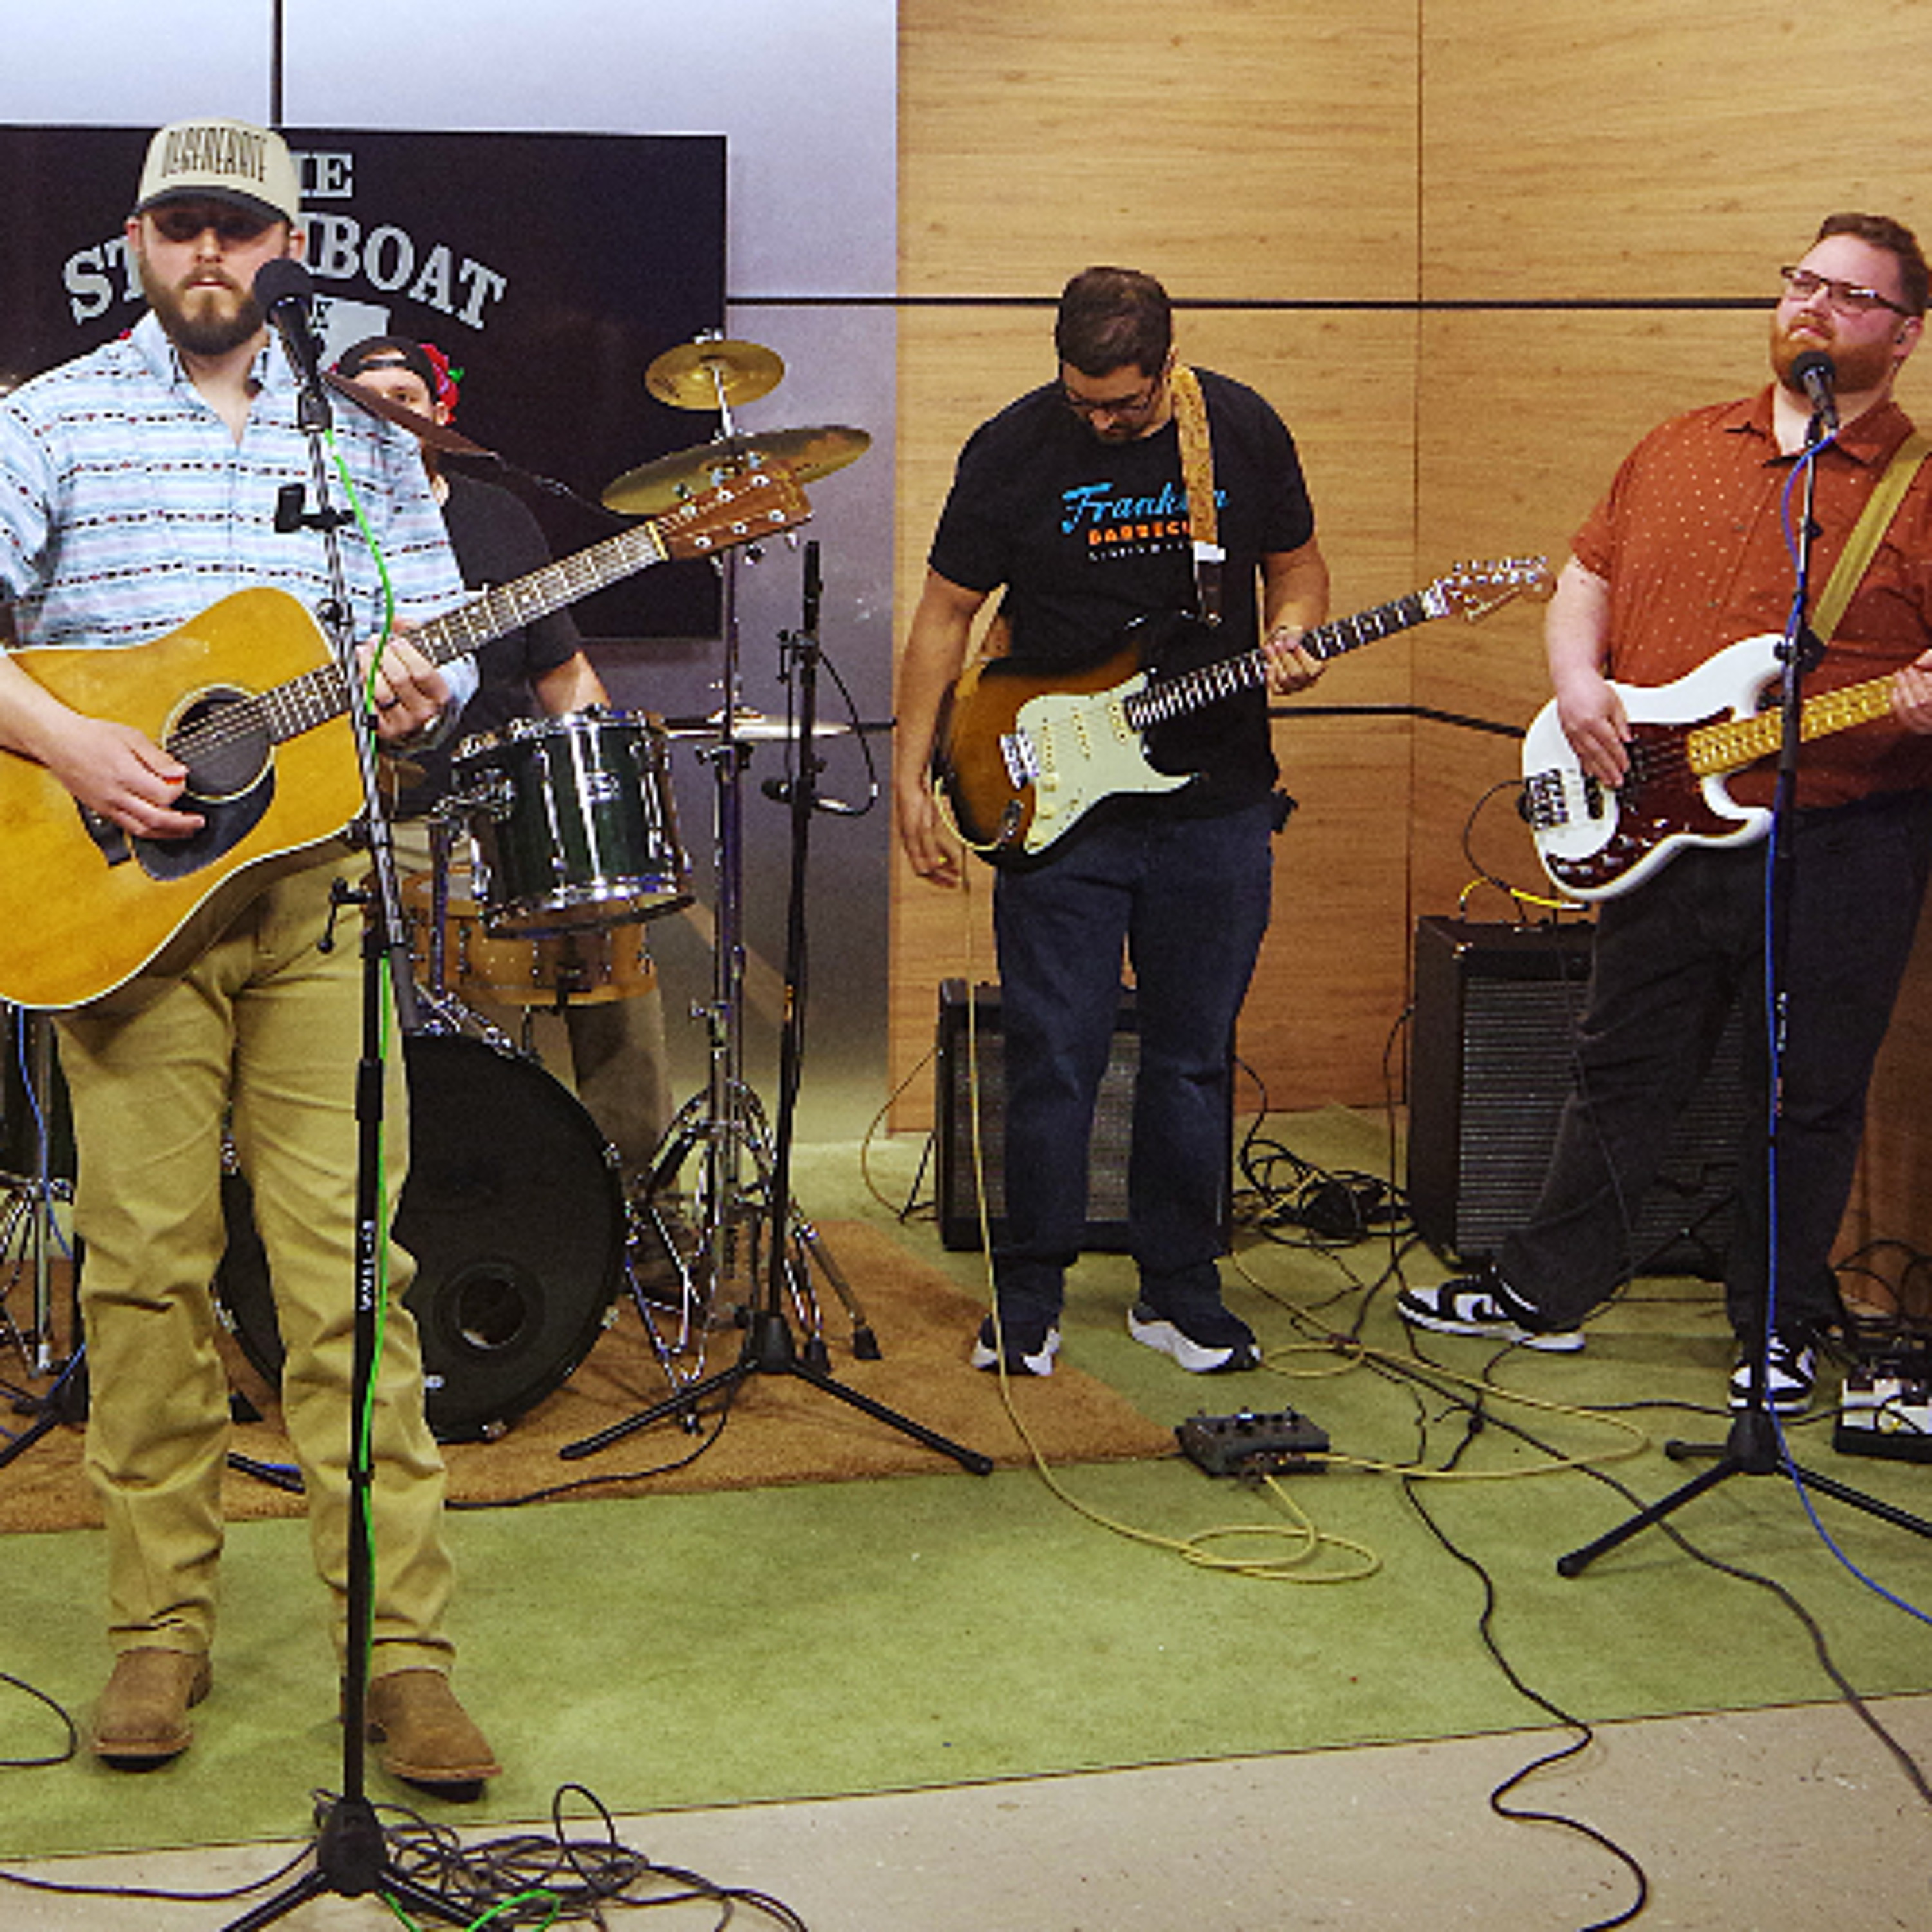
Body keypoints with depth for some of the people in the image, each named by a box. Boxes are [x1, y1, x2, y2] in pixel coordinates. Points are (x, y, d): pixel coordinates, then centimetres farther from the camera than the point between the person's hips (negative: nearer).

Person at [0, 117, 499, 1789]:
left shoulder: (363, 430, 14)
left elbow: (438, 627, 13)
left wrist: (416, 687, -10)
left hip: (318, 888, 1)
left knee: (348, 1269, -3)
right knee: (147, 1267, 1)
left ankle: (403, 1647, -1)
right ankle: (161, 1631, 12)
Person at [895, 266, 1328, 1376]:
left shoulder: (1245, 432, 0)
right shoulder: (1013, 450, -6)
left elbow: (1297, 563, 14)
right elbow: (947, 614, 1)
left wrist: (1290, 637, -9)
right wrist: (911, 776, -4)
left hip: (1217, 806, 2)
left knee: (1194, 1061, 9)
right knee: (1054, 1063, -1)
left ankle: (1181, 1292, 22)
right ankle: (1029, 1296, 14)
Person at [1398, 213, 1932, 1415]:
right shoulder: (1681, 450, 11)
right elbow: (1588, 574, 17)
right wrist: (1578, 681, -1)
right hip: (1664, 826, 5)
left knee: (1808, 1100, 7)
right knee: (1624, 1072, 16)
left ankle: (1780, 1329, 24)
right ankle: (1548, 1290, 29)